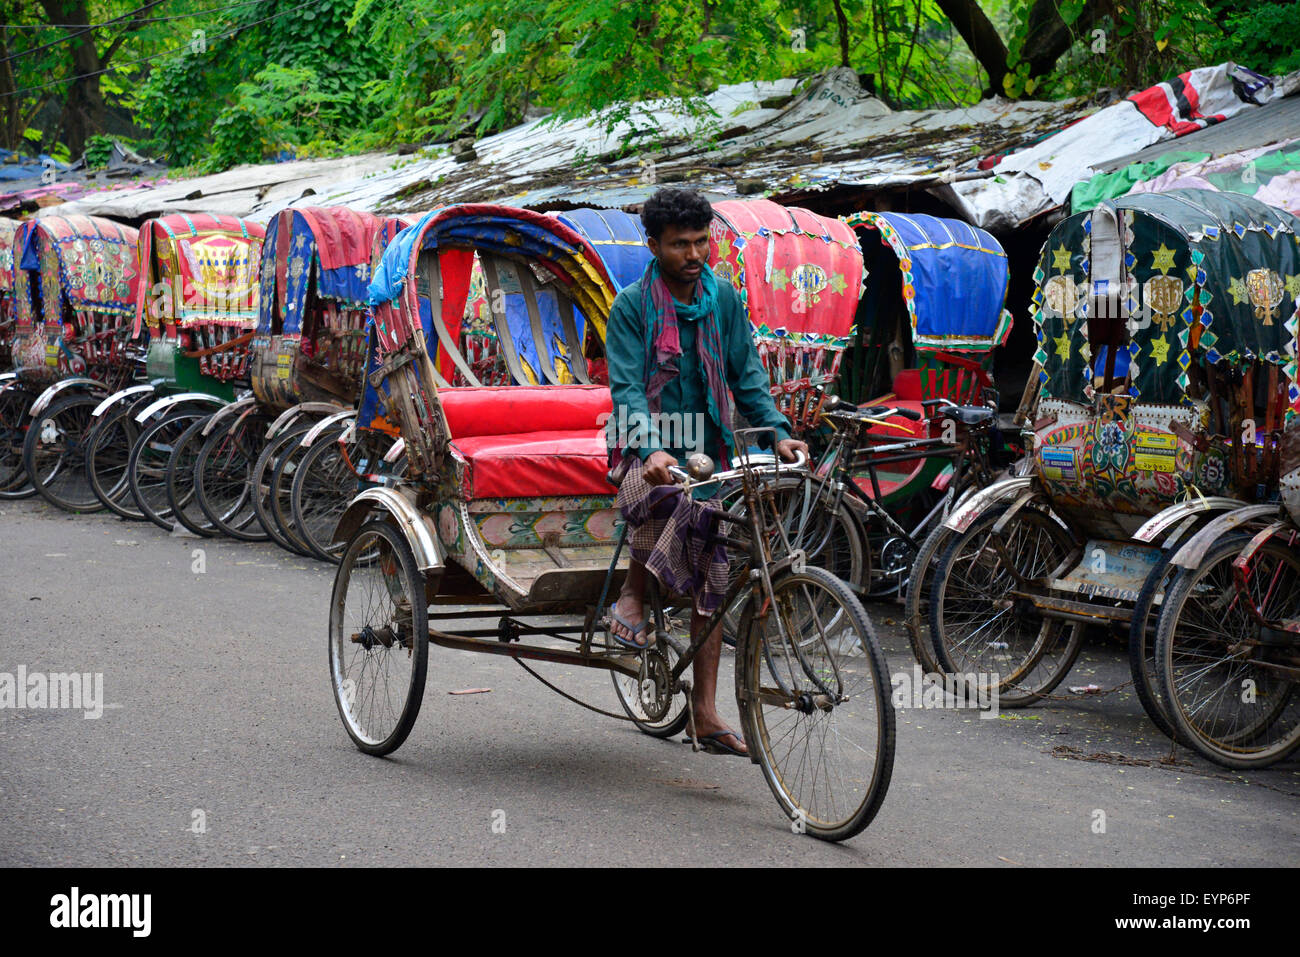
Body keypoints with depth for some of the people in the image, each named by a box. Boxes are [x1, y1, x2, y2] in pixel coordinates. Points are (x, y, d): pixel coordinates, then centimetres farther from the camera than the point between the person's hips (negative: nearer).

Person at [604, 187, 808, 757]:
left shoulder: (723, 299, 6)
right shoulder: (632, 305, -7)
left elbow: (747, 374, 9)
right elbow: (626, 388, -15)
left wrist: (778, 432, -7)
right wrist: (653, 449, -33)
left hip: (708, 452, 5)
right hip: (649, 450, -5)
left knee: (711, 581, 3)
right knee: (670, 494, -40)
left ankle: (705, 715, 10)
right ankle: (633, 593, -14)